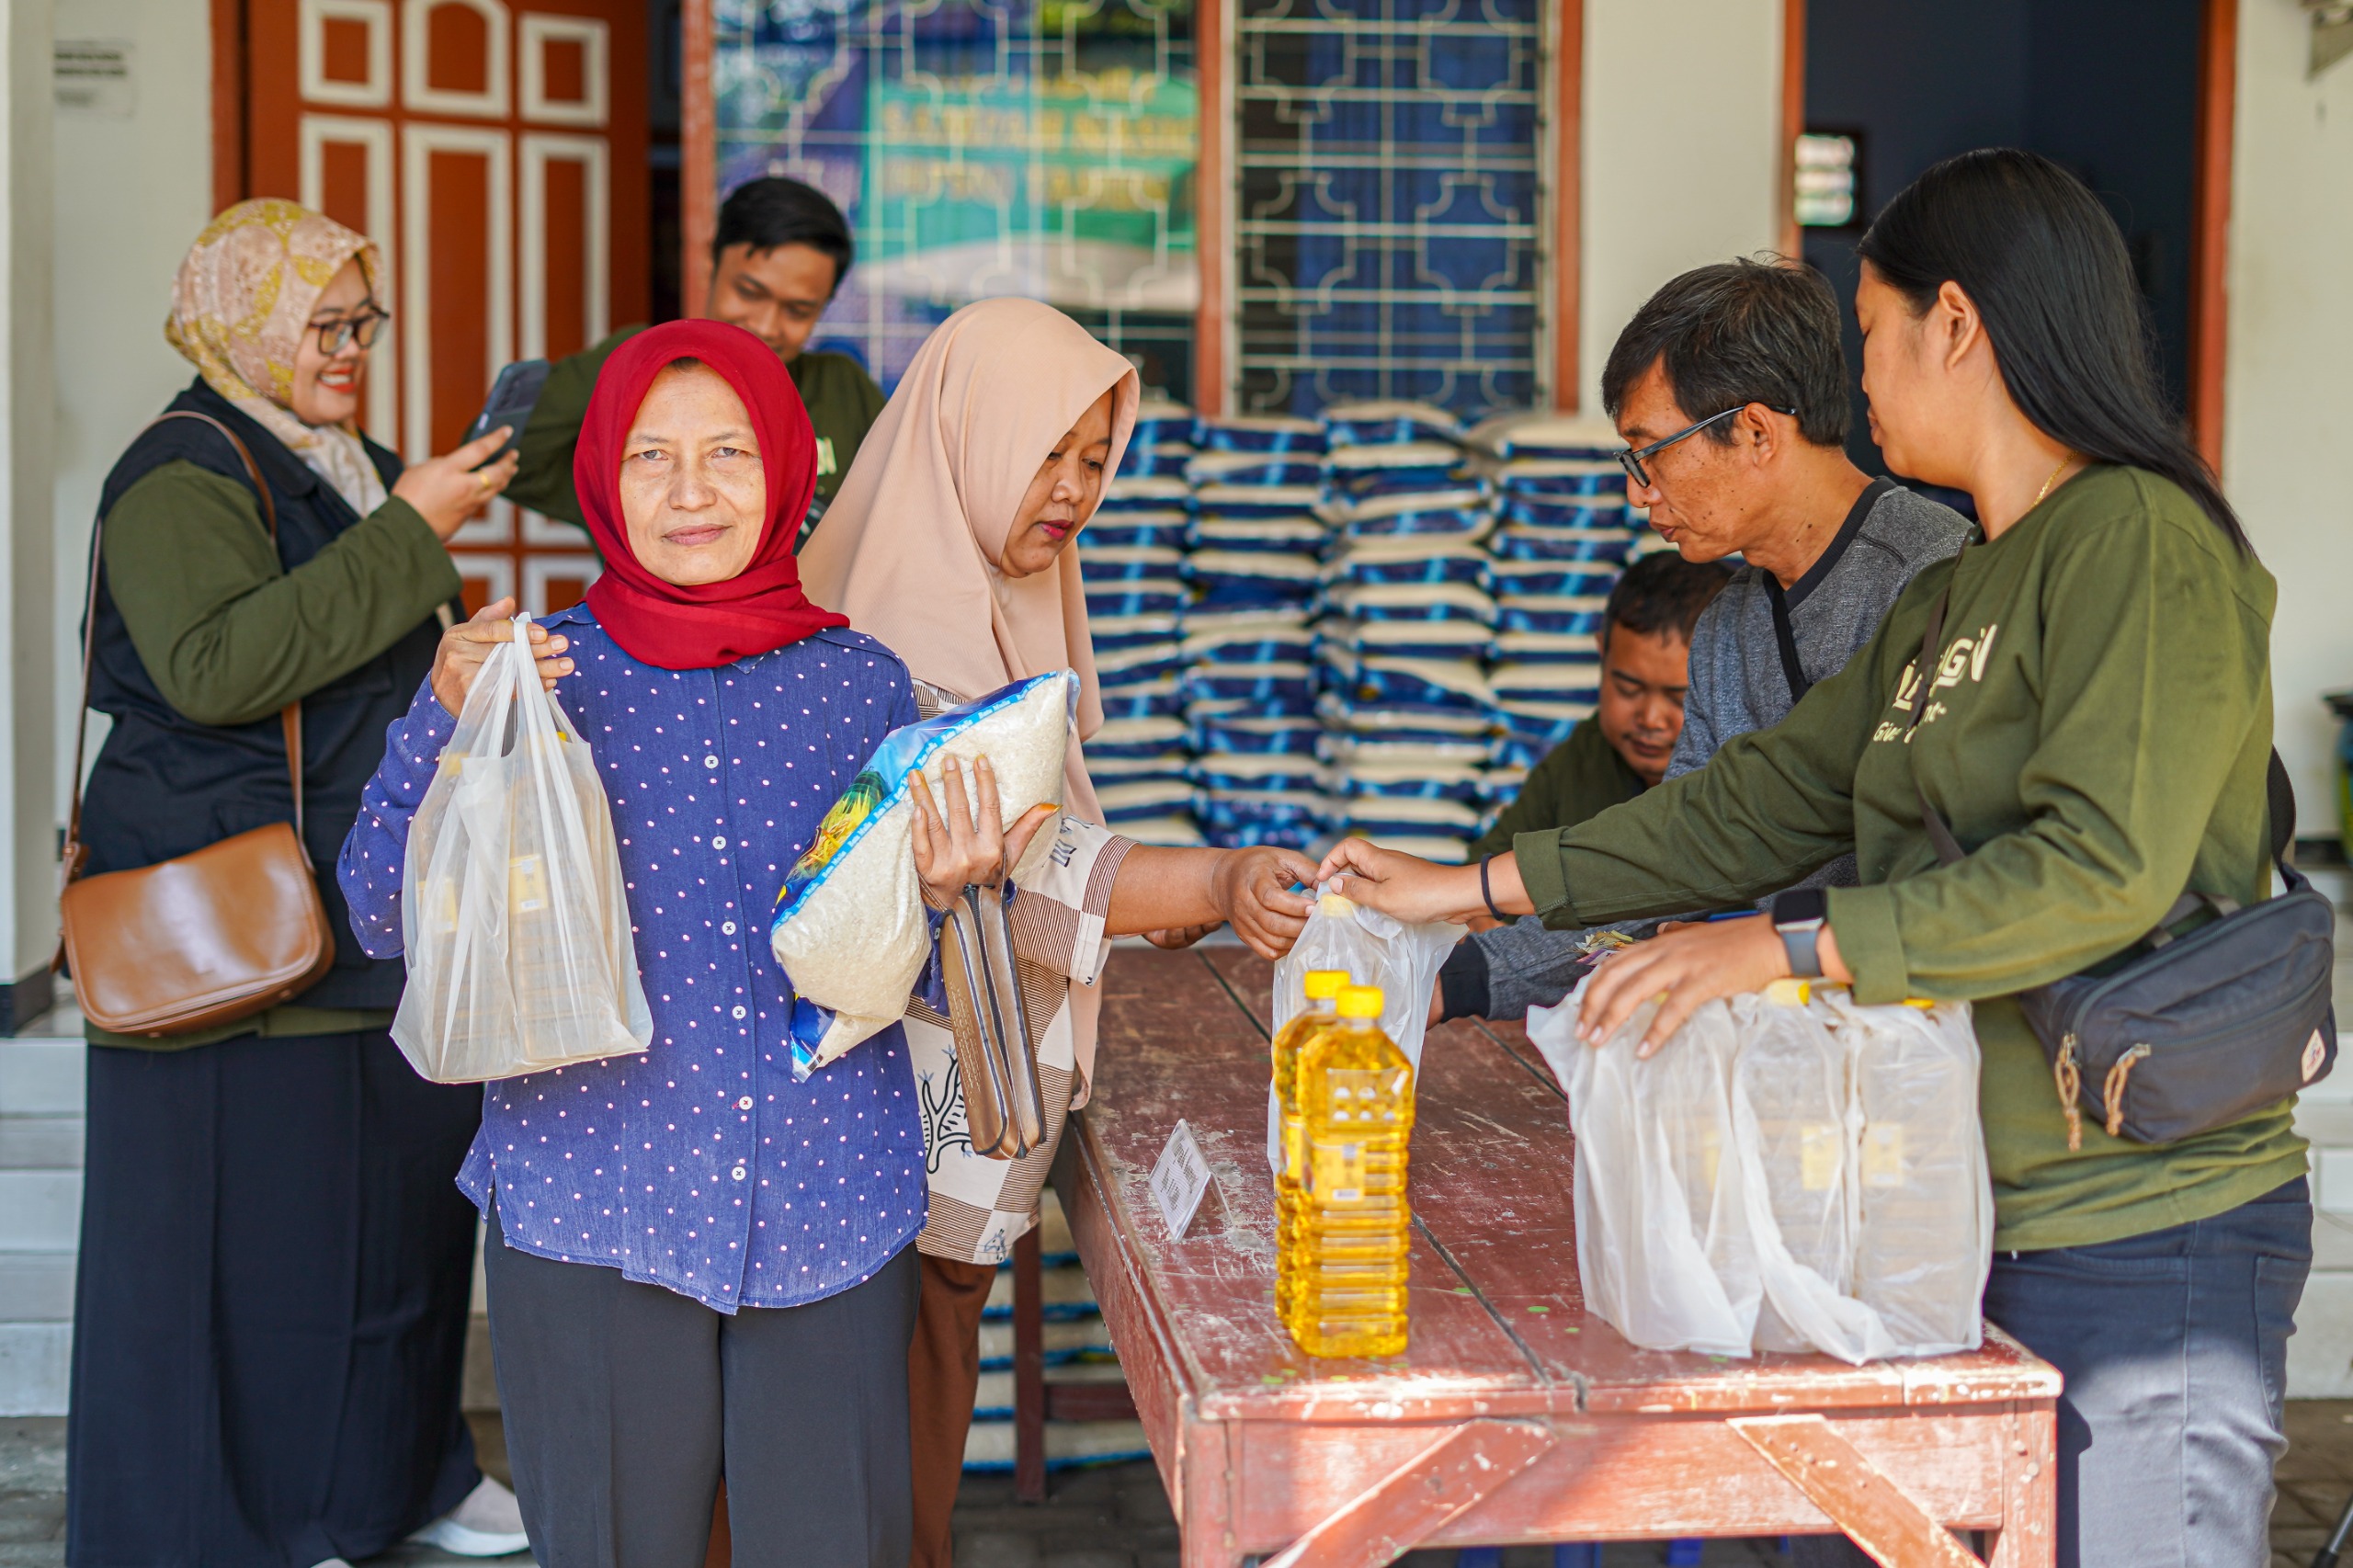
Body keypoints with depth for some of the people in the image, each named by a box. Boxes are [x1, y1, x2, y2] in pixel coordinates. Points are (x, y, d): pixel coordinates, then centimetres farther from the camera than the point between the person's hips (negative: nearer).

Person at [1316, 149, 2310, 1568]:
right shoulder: (1949, 604, 18)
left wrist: (1786, 947, -22)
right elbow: (1766, 801, 20)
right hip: (1969, 1221, 8)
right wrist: (1472, 890, 19)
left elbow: (2104, 867, -22)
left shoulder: (2138, 538, -11)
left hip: (2141, 1239, -8)